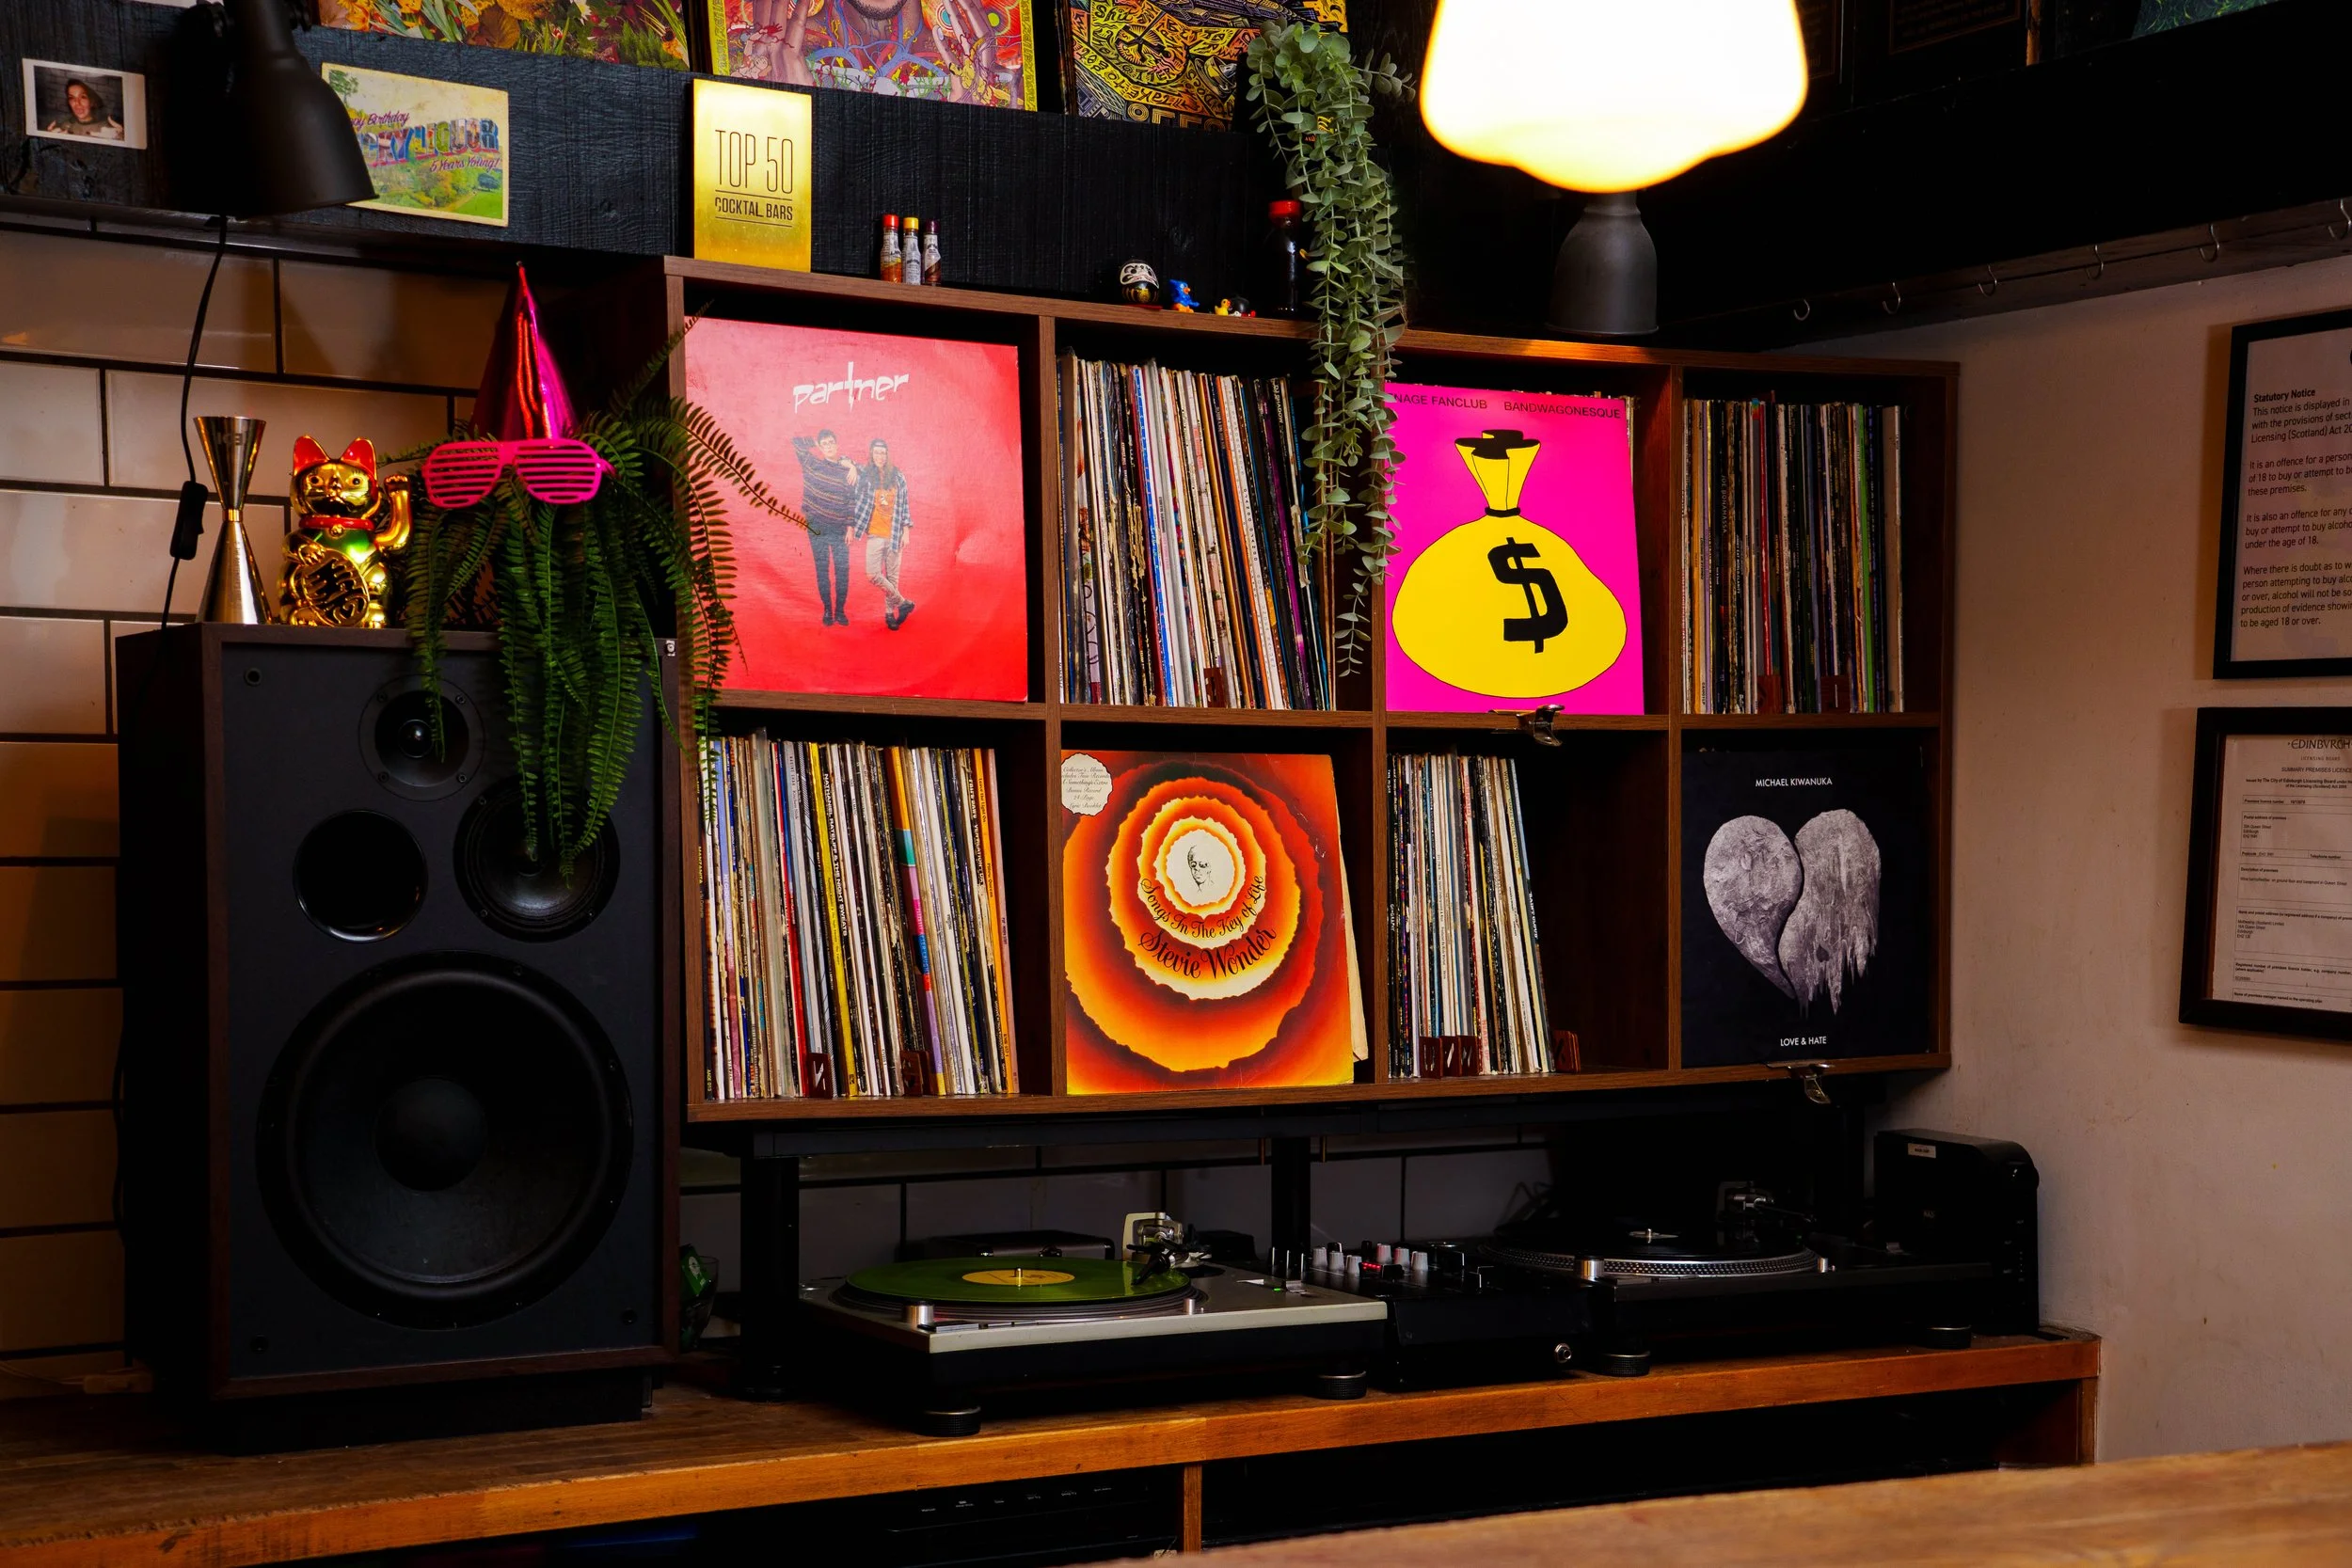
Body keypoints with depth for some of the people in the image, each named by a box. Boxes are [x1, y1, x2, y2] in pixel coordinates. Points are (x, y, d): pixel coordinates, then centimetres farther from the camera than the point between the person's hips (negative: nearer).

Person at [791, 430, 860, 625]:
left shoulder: (848, 471, 4)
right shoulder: (812, 465, 3)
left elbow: (853, 501, 4)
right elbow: (797, 441, 5)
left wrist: (850, 526, -3)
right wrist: (815, 446, 12)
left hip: (839, 528, 0)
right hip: (817, 527, 0)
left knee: (842, 570, -4)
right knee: (823, 570, 2)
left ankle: (841, 611, 4)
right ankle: (828, 611, 8)